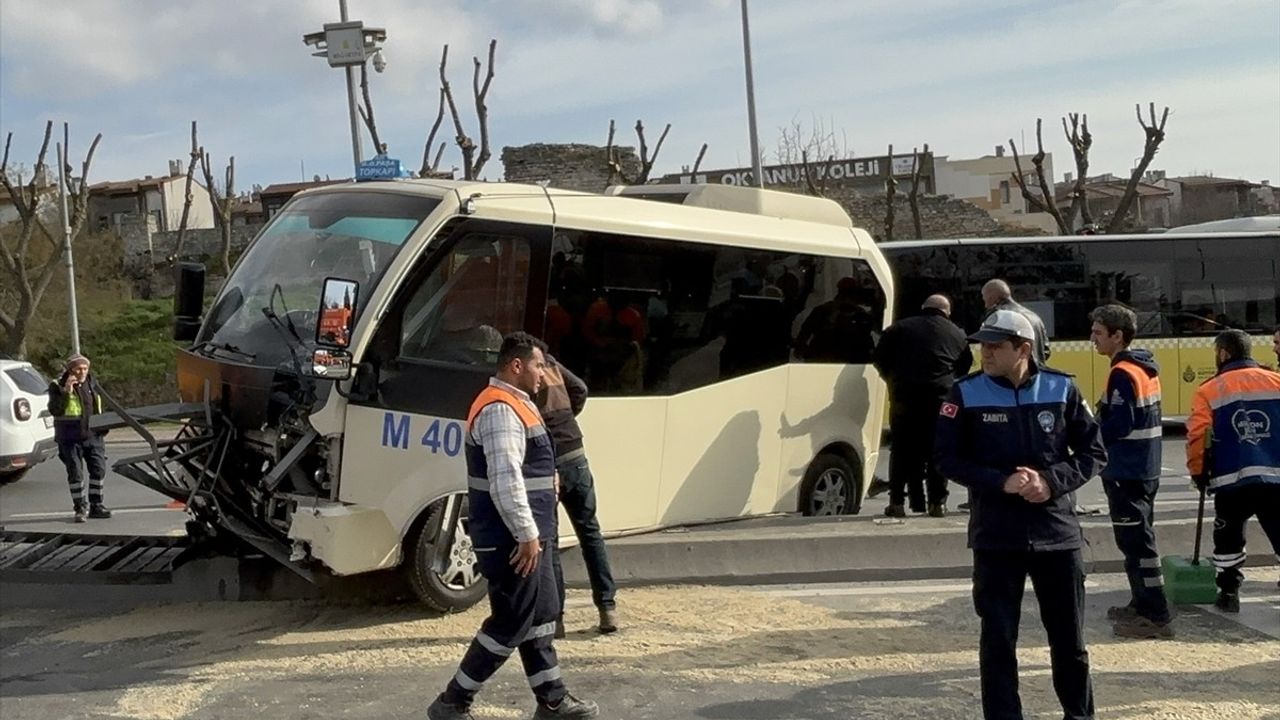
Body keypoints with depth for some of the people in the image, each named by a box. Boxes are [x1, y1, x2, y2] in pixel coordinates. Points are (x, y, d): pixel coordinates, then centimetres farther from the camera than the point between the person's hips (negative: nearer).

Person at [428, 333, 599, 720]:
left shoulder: (514, 404, 15)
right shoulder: (500, 410, -19)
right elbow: (505, 481, -28)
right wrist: (527, 534, -24)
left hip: (525, 534, 11)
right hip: (511, 539, -11)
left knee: (540, 617, 16)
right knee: (511, 624, -3)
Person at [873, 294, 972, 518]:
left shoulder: (900, 328, 11)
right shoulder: (957, 335, 14)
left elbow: (880, 358, 8)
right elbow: (965, 367, 14)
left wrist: (893, 380, 20)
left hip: (904, 396, 0)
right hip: (941, 397, 0)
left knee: (903, 449, 6)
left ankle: (897, 502, 5)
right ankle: (937, 503, 8)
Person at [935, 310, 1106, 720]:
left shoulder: (1061, 389, -1)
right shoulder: (967, 394, -3)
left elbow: (1094, 452, 5)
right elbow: (947, 459, -3)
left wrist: (1053, 481, -13)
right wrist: (1001, 482, -16)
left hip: (1057, 533, 1)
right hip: (996, 537, -1)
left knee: (1069, 639, 13)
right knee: (998, 639, 4)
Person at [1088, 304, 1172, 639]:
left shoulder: (1122, 373, -17)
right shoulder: (1145, 368, 13)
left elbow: (1119, 426, -23)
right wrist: (1098, 422, 10)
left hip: (1127, 473, -10)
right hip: (1144, 469, 10)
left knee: (1135, 542, -6)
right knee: (1139, 539, 18)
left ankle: (1155, 617, -4)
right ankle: (1142, 604, 28)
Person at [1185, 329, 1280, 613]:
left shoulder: (1209, 391, 1)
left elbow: (1197, 437, -3)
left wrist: (1199, 473, 12)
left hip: (1232, 479, -1)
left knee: (1228, 538, 19)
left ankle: (1229, 593, 23)